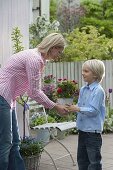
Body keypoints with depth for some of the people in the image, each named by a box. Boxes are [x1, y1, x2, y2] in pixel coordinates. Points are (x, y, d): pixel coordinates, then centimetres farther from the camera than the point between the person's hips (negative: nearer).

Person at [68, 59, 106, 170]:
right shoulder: (83, 89, 8)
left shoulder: (98, 91, -16)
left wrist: (78, 109, -26)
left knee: (94, 160, 2)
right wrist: (72, 108, -5)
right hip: (82, 129, 8)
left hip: (93, 131, -8)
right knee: (81, 158, 18)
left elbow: (93, 110, -21)